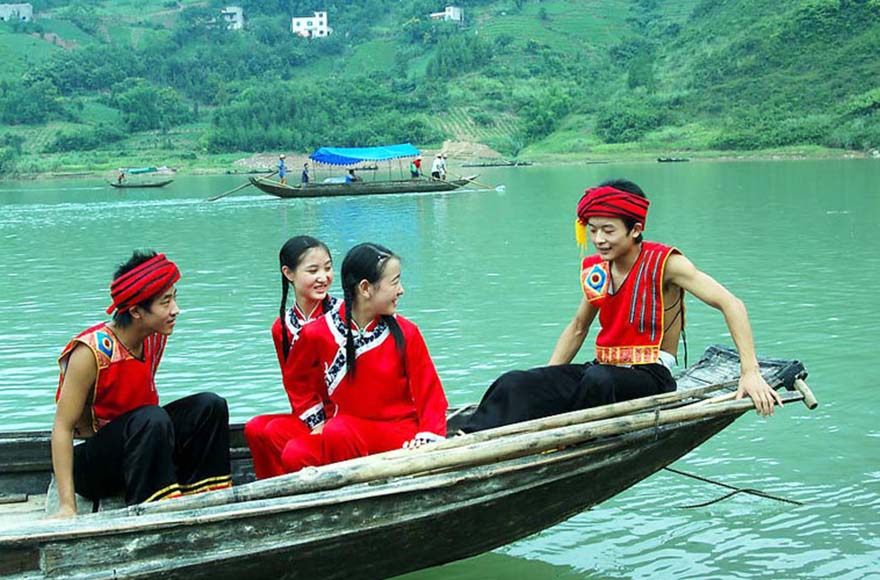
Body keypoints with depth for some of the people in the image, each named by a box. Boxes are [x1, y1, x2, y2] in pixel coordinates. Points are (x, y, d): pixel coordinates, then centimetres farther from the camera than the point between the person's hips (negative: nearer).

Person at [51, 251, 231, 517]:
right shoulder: (91, 351, -24)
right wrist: (67, 505, -29)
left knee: (210, 406, -9)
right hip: (88, 466, -7)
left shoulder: (155, 338, -3)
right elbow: (62, 427, -23)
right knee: (151, 421, -34)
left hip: (135, 442, 7)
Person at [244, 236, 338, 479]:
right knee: (255, 428, -15)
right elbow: (293, 384, 7)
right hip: (311, 418, 5)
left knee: (277, 432, -22)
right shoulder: (282, 327, 7)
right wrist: (315, 422, -9)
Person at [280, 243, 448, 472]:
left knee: (338, 432, -32)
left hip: (397, 433, -2)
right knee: (294, 456, -27)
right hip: (339, 429, 2)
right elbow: (300, 381, 19)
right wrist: (317, 423, 9)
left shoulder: (406, 333, 0)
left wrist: (428, 440, -12)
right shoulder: (318, 334, 1)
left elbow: (429, 392, 2)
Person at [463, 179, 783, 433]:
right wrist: (546, 383, 16)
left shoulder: (664, 263, -9)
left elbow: (730, 304, -14)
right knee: (515, 384, -18)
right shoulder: (595, 270, 9)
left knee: (598, 379, -41)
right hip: (602, 370, 6)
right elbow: (578, 328, 23)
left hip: (650, 379, -5)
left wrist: (750, 373, -24)